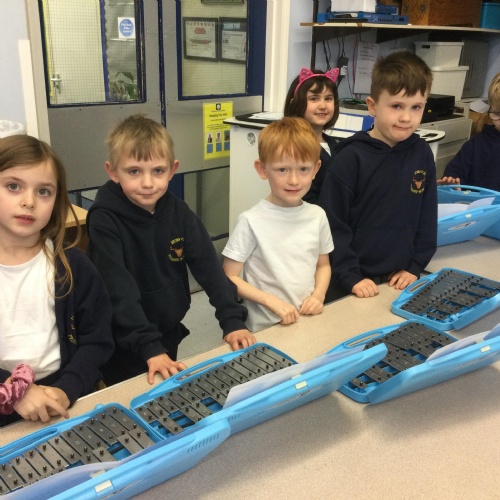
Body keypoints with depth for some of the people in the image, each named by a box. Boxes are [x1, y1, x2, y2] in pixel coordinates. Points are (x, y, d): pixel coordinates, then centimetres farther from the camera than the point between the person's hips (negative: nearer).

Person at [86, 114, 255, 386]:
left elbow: (208, 265, -9)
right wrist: (149, 346, -34)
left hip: (170, 333, 5)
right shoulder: (105, 220, -21)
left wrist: (232, 320, -18)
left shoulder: (178, 211, -7)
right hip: (125, 344, -4)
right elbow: (119, 290, -27)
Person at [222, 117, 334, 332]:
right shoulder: (251, 221, -13)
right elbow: (229, 278, -8)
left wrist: (318, 295, -3)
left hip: (309, 323, 3)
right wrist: (271, 301, -17)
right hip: (265, 330, -3)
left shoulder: (317, 215, 0)